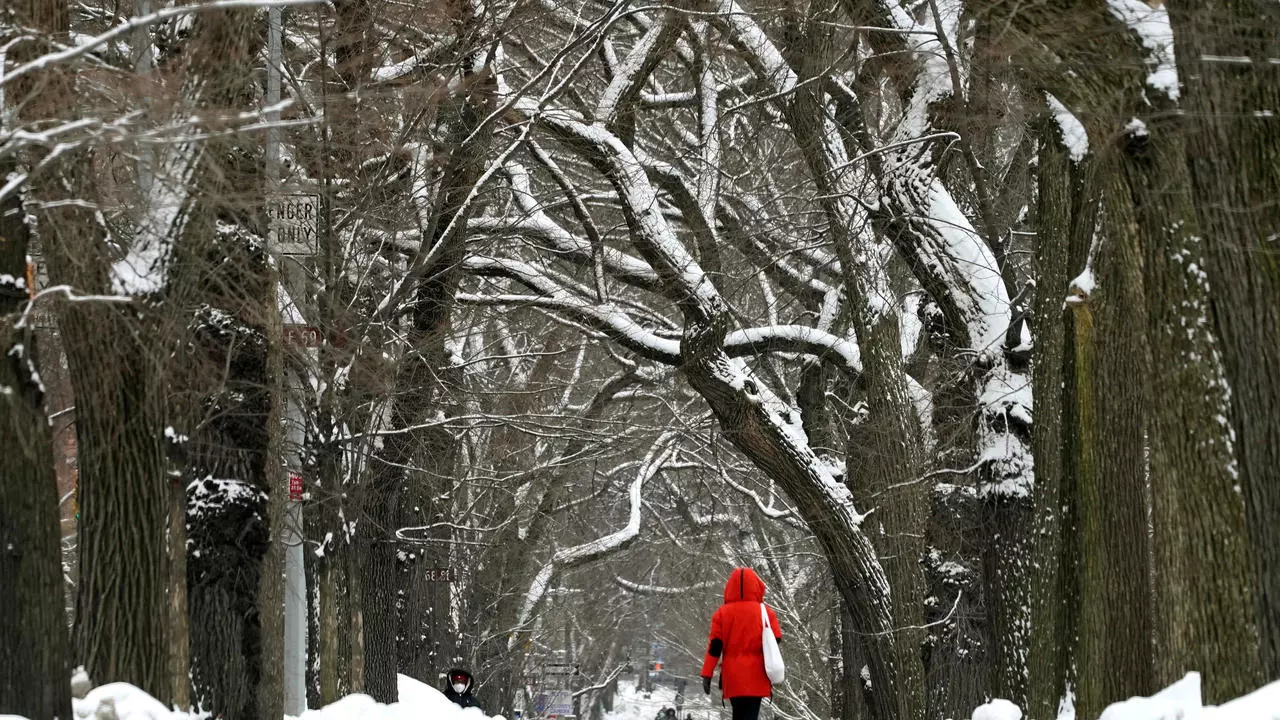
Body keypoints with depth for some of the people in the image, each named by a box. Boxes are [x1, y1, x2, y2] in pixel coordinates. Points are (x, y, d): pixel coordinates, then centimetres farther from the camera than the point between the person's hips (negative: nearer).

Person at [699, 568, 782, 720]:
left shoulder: (722, 613, 2)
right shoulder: (766, 612, 2)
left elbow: (714, 647, -1)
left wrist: (707, 675, 0)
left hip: (732, 678, 1)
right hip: (756, 679, -1)